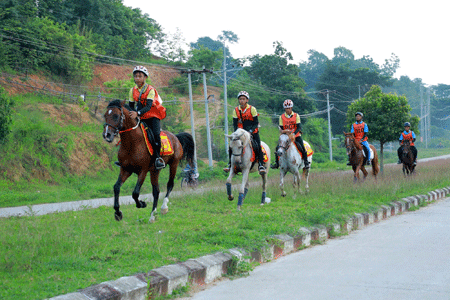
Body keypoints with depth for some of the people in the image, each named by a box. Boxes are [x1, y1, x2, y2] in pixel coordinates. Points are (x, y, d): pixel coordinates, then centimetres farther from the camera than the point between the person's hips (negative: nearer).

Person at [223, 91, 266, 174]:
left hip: (252, 132, -3)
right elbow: (235, 124, 3)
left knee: (258, 147, -22)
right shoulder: (236, 110, -1)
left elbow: (256, 123, -8)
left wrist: (251, 131, -23)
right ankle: (230, 164, 4)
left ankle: (261, 165, -14)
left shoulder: (252, 109, -9)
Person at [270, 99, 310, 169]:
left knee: (302, 147, -20)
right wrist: (283, 131, -21)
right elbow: (281, 128, 2)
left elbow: (299, 127, -9)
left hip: (296, 136, -2)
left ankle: (306, 162, -5)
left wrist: (294, 133, -26)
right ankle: (277, 163, 0)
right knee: (278, 147, -12)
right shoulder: (282, 117, 3)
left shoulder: (296, 116, -1)